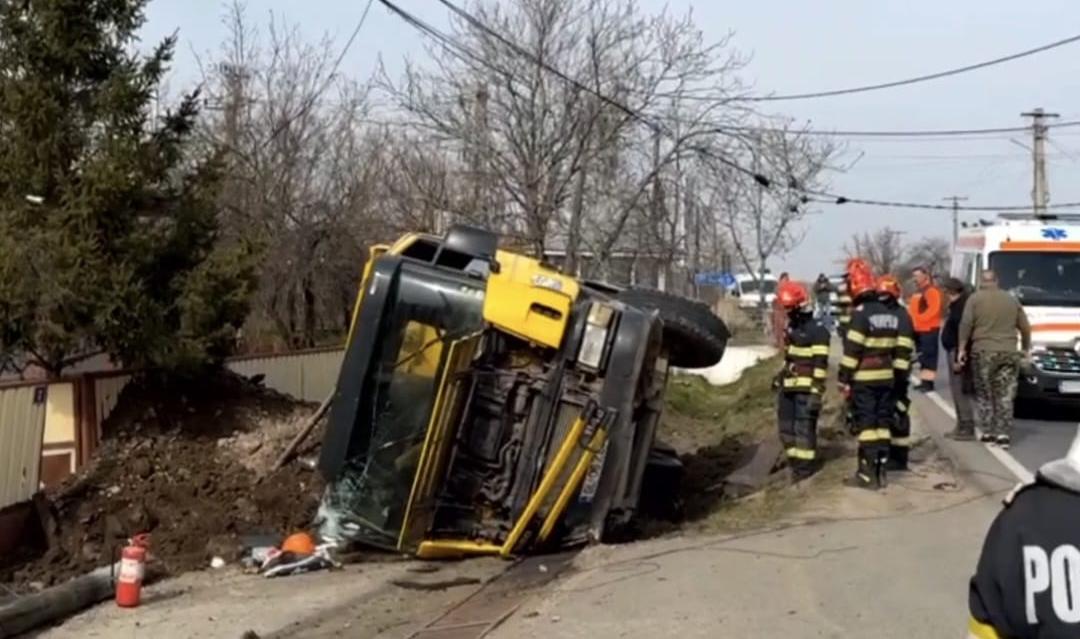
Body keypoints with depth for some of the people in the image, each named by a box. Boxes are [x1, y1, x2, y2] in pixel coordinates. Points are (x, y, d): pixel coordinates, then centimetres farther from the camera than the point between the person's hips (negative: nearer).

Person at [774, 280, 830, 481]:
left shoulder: (817, 330, -13)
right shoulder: (791, 327, 15)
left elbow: (820, 364, -16)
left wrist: (816, 393, -20)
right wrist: (781, 376, 26)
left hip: (807, 389, -9)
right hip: (789, 387, 9)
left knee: (804, 428, -6)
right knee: (786, 426, 13)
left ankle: (805, 466, 2)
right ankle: (794, 459, 27)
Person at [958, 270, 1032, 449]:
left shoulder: (975, 299, 1)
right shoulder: (1011, 300, 13)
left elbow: (966, 325, -7)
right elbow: (1025, 327, 16)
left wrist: (962, 348, -1)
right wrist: (1026, 348, 28)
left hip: (984, 352, -2)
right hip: (1009, 353, 3)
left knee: (984, 395, 9)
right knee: (1005, 396, 4)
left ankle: (988, 432, 8)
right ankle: (1003, 434, -1)